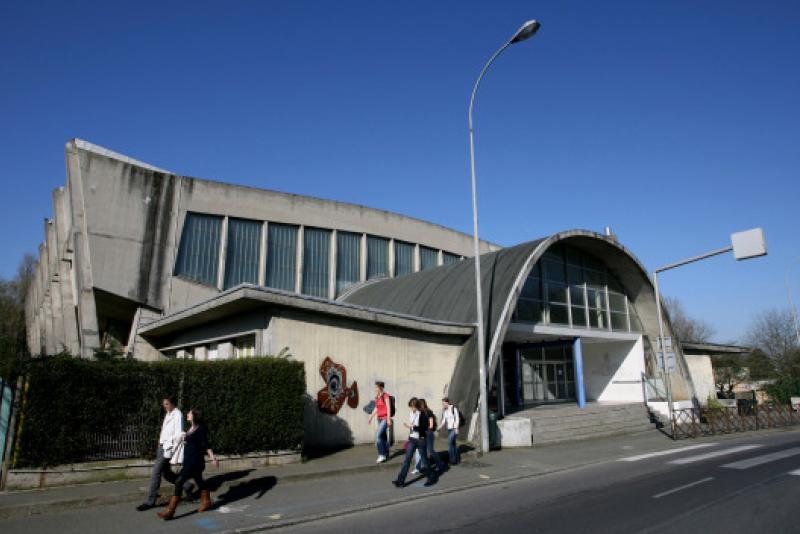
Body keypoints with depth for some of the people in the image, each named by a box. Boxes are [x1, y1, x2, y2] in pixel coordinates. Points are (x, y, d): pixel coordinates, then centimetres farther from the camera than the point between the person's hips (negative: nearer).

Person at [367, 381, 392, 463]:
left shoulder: (385, 396, -12)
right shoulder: (377, 397, 10)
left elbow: (388, 408, -14)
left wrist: (388, 419, -18)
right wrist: (371, 416, 16)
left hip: (385, 418, -8)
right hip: (379, 418, 8)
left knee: (378, 435, -16)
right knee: (383, 437, 12)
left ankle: (382, 455, -11)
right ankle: (386, 455, 21)